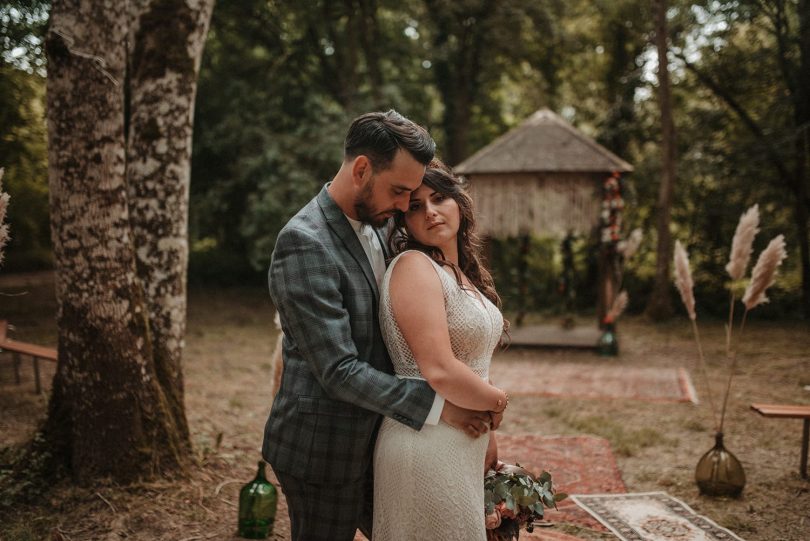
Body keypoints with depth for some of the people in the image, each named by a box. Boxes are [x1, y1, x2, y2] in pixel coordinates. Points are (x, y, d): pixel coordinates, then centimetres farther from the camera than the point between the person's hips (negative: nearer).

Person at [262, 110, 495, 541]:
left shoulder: (372, 227, 6)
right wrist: (437, 405, -21)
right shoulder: (305, 243, -23)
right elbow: (338, 371, -25)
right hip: (323, 453, -8)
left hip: (369, 443, 8)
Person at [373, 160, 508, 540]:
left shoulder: (462, 271, 11)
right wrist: (497, 401, -8)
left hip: (464, 443, 9)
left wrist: (488, 441, 15)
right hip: (428, 442, -9)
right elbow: (439, 371, -25)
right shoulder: (414, 266, -16)